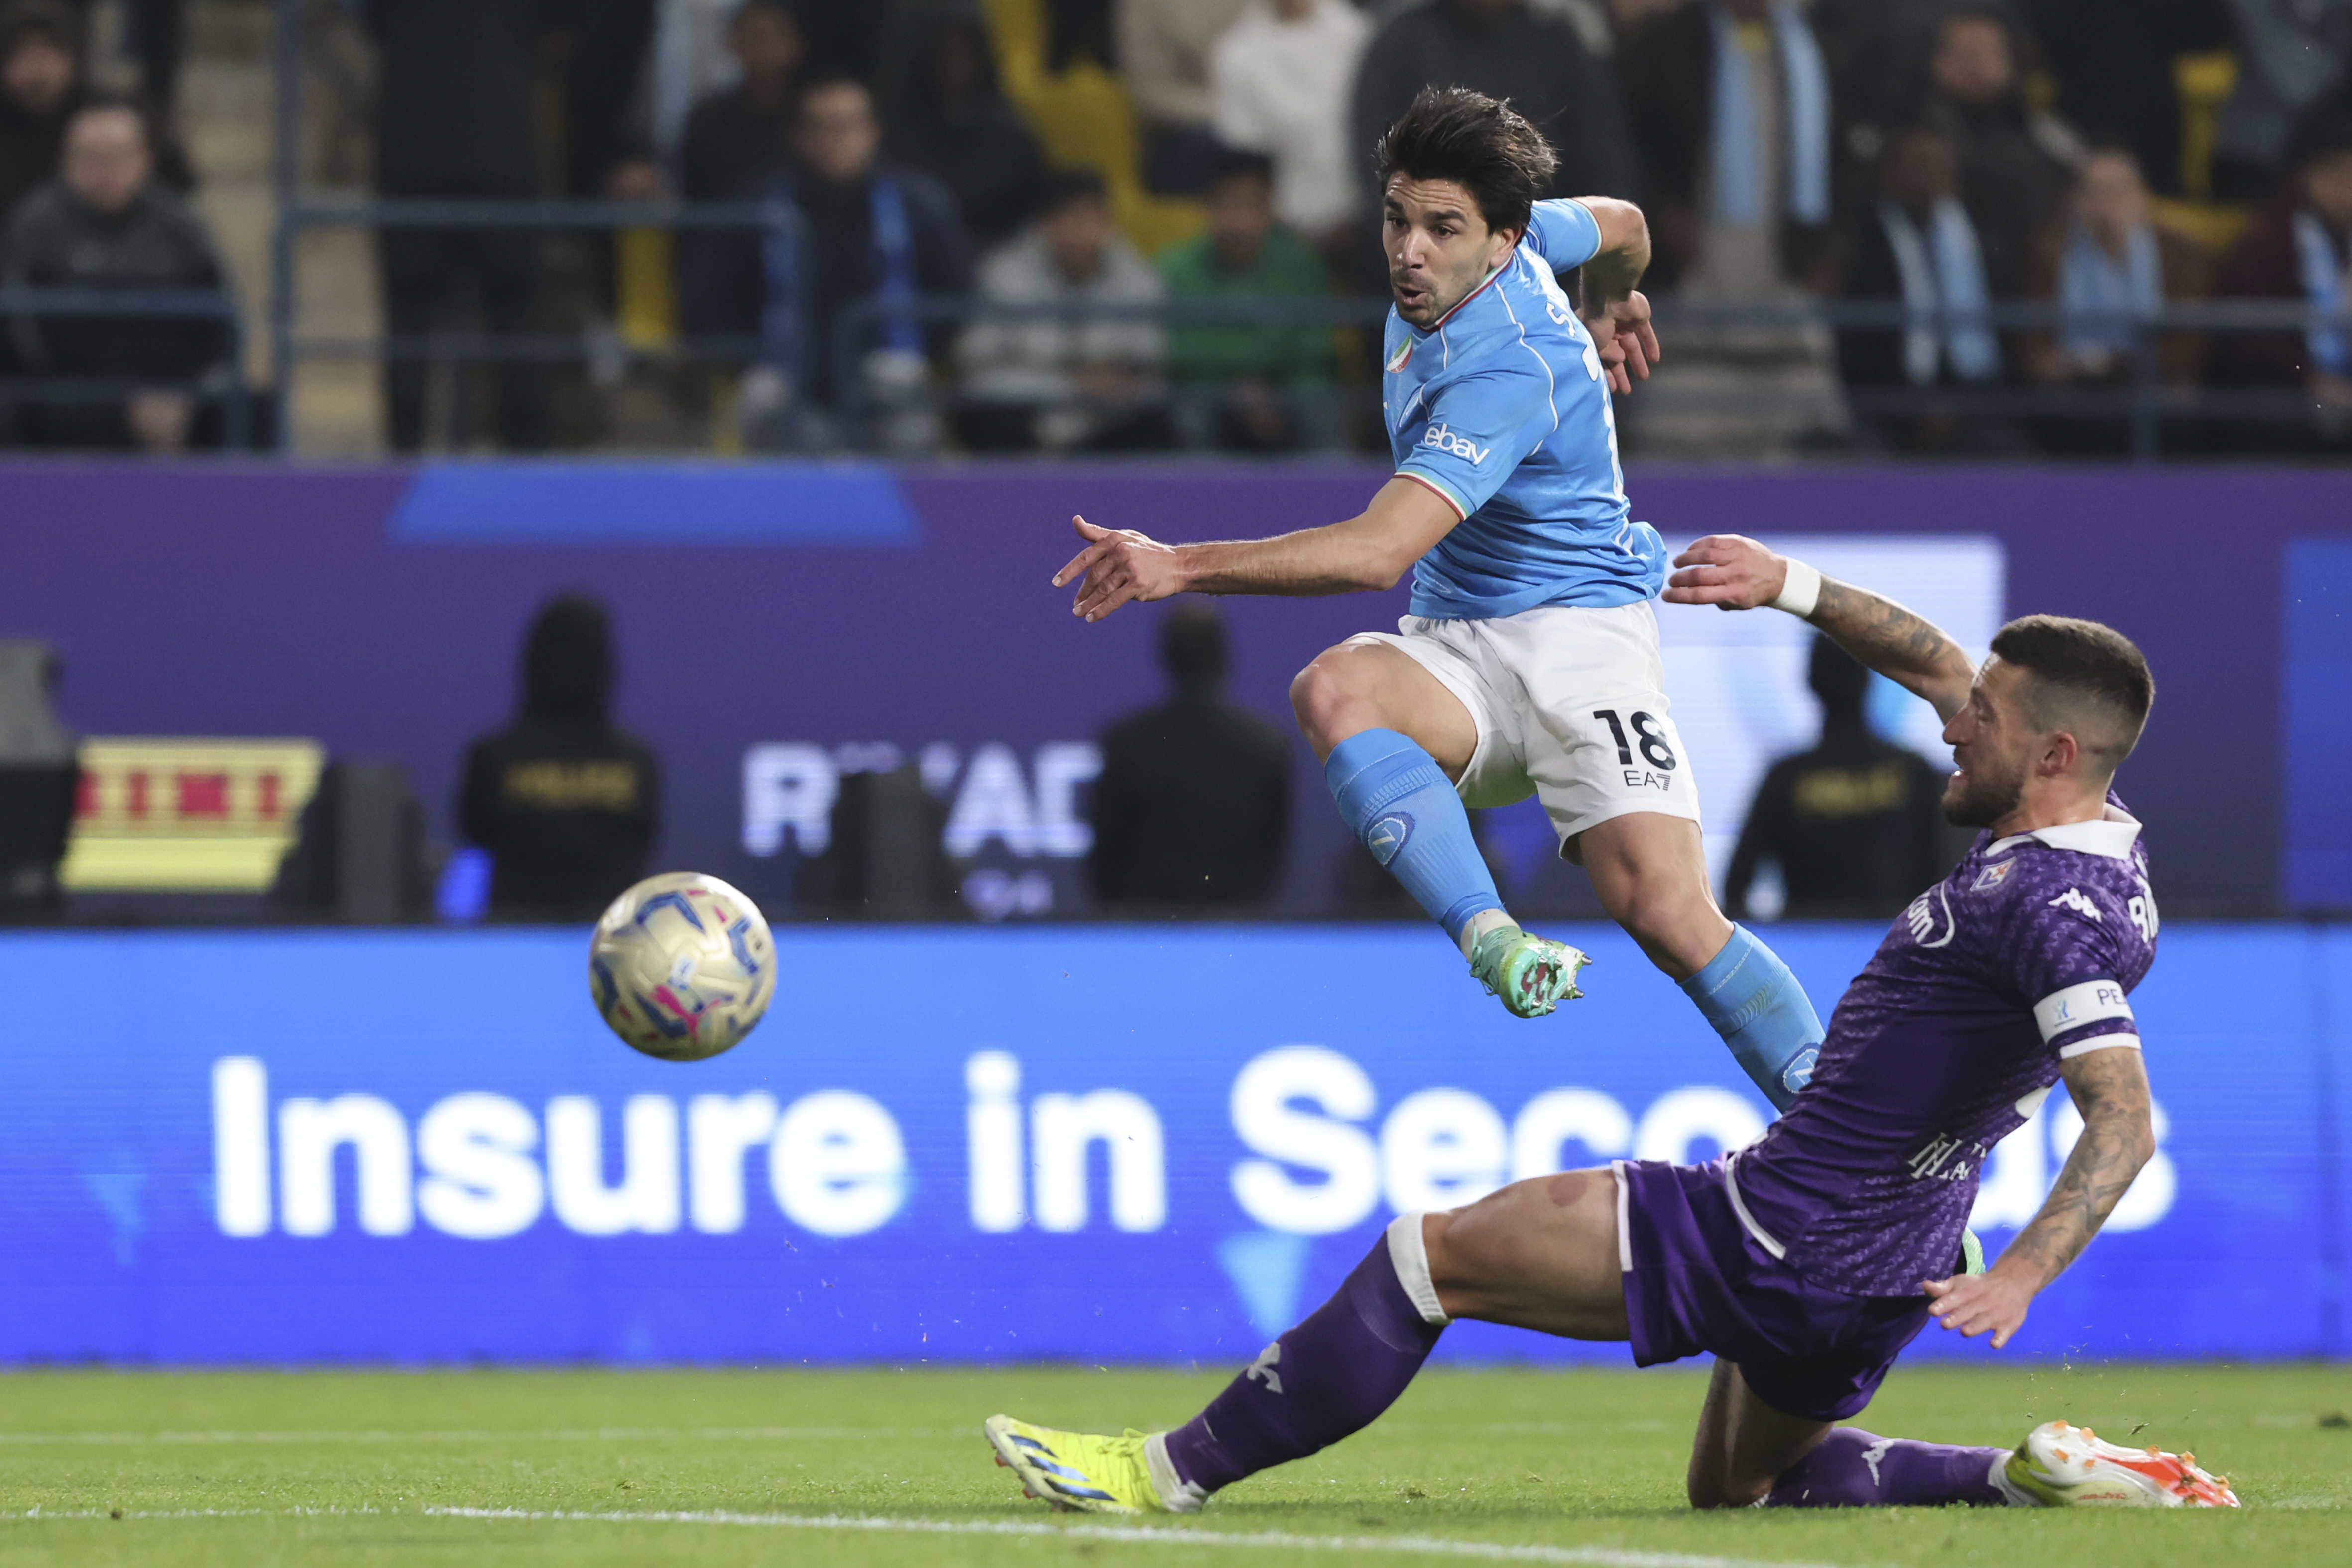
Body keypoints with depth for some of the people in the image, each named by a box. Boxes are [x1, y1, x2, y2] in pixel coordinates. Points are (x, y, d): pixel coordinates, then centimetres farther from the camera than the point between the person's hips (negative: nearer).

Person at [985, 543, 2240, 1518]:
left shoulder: (2055, 906, -23)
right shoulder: (2088, 853, 7)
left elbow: (2124, 1119, -33)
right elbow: (1934, 661, 22)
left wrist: (2018, 1275, -43)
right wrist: (1793, 587, 17)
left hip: (1772, 1242, -10)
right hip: (1866, 1277, 10)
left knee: (1430, 1256, -4)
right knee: (1735, 1491, 30)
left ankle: (1173, 1471, 2)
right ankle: (2026, 1478, 12)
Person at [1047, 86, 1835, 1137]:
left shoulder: (1506, 371, -25)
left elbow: (1380, 552, -34)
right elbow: (1619, 225, 24)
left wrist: (1181, 568, -38)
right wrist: (1609, 307, 47)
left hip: (1577, 628, -7)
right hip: (1454, 647, 7)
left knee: (1665, 912, -24)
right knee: (1334, 689, -29)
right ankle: (1491, 939, -44)